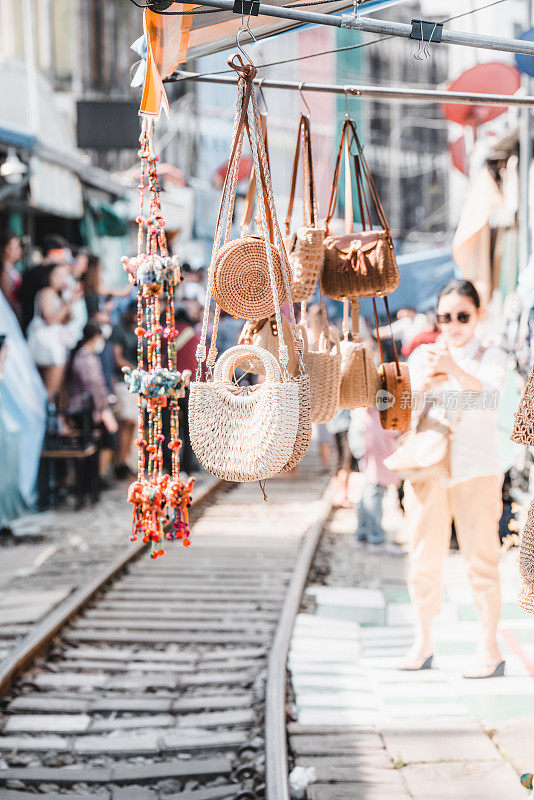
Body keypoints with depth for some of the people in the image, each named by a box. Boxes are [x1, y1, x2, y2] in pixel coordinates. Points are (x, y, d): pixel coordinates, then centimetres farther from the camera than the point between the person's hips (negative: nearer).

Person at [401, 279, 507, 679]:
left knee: (481, 559, -7)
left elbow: (488, 392, -17)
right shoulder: (422, 355, 13)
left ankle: (490, 650, -4)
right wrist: (423, 382, -24)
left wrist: (454, 370, -37)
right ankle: (423, 644, 15)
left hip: (476, 469, -3)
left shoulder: (492, 357, 5)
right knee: (424, 559, 3)